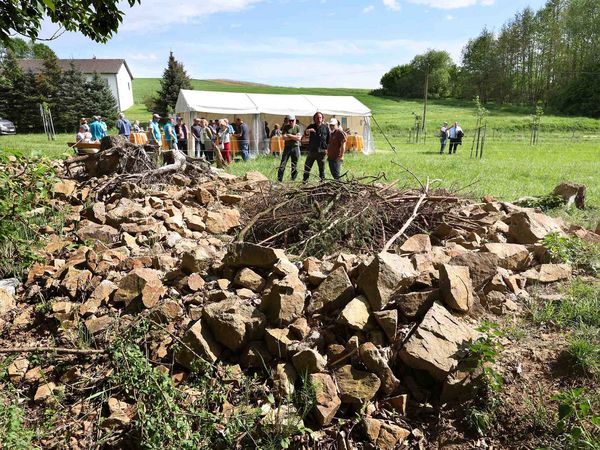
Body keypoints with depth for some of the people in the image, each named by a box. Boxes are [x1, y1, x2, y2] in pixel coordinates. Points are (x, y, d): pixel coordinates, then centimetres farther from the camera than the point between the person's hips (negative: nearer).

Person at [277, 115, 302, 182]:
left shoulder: (298, 127, 3)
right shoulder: (286, 127, 3)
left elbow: (299, 138, -8)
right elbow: (284, 138, -9)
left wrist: (290, 135, -12)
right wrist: (294, 137, -11)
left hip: (295, 148, 0)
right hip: (287, 147, 0)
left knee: (294, 165, 5)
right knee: (282, 164, -4)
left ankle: (293, 179, 15)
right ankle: (279, 179, -1)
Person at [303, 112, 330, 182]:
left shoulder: (325, 127, 4)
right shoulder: (311, 126, 7)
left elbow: (328, 139, 6)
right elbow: (305, 133, -10)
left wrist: (326, 148, -4)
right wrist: (308, 131, -33)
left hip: (321, 151, -1)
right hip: (312, 150, 2)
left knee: (322, 168, 5)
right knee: (307, 167, 6)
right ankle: (305, 181, 16)